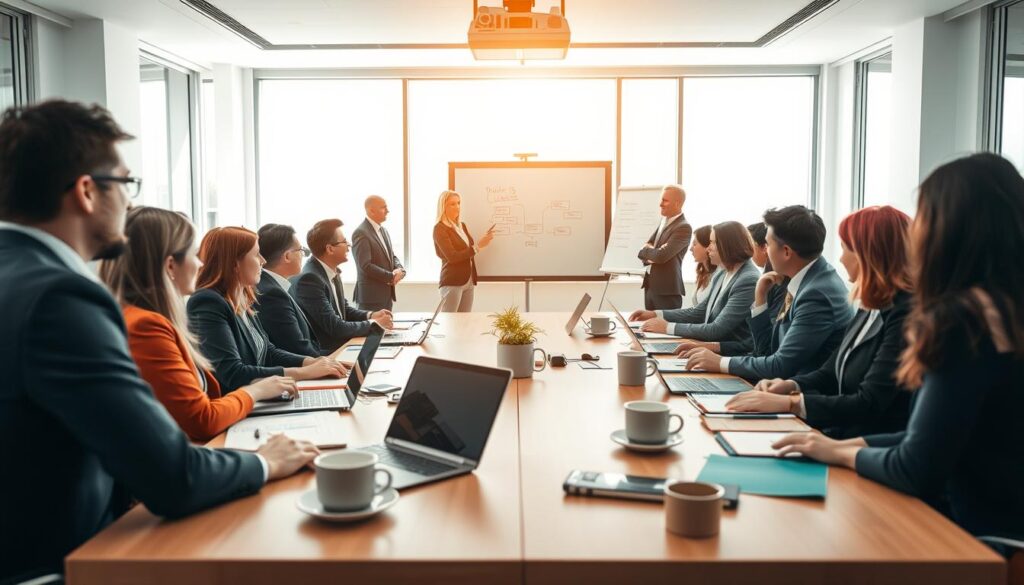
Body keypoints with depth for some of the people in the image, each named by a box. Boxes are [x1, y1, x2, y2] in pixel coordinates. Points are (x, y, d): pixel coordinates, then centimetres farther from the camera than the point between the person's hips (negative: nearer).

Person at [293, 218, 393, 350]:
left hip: (339, 343, 8)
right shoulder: (310, 278, -22)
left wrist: (370, 315, -1)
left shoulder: (332, 271, 3)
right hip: (324, 350, -8)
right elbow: (335, 328, -23)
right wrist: (374, 323, -13)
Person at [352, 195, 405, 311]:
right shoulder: (361, 233, -14)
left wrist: (399, 270, -4)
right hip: (371, 295, -9)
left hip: (387, 293, 9)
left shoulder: (384, 231, 15)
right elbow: (365, 266, -20)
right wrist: (391, 276, -15)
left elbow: (392, 257, 19)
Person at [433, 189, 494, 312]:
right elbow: (452, 257, -20)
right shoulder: (439, 228, -10)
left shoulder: (462, 226, 14)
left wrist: (482, 241, 4)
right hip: (452, 283, -8)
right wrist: (478, 246, -22)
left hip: (468, 282, 8)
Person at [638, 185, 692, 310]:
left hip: (667, 290, -8)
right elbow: (644, 253, 12)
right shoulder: (663, 221, 13)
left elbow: (662, 255, -22)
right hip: (650, 286, 8)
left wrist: (646, 249, -2)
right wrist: (651, 253, -10)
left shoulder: (683, 228, -14)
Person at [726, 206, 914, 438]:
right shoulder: (871, 308, 12)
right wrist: (790, 385, 0)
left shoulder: (905, 315, -17)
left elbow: (868, 404, -21)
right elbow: (830, 374, 19)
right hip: (841, 436, 8)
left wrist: (788, 402, -21)